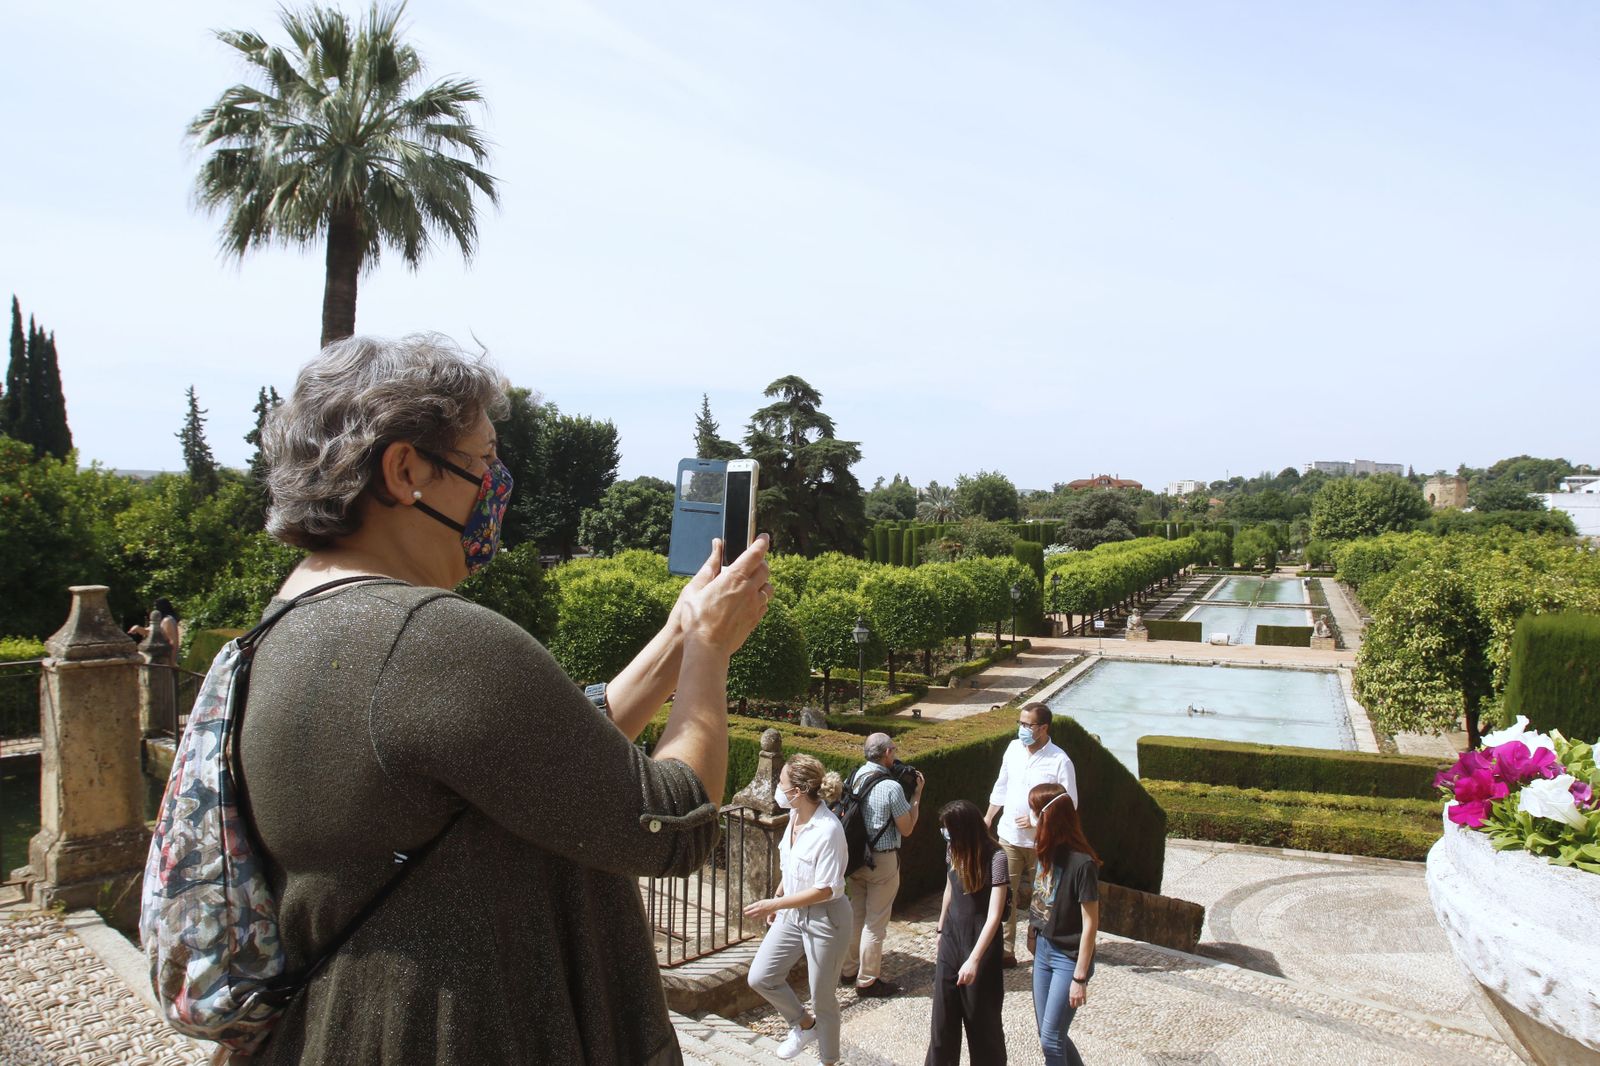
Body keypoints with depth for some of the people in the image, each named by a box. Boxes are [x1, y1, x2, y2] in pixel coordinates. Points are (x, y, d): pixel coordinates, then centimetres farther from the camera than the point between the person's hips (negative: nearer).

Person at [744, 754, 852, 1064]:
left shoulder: (828, 830, -28)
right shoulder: (795, 816, -4)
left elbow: (825, 889, -25)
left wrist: (774, 904, -23)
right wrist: (776, 900, 17)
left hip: (825, 918, -8)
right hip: (792, 914, 8)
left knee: (822, 998, 9)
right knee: (760, 978, 8)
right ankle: (805, 1024, 32)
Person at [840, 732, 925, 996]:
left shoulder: (854, 778, -1)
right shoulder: (891, 787, -22)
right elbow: (907, 829, -12)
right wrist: (917, 794, -5)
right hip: (882, 861, -7)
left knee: (855, 915, 20)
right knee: (875, 922, 6)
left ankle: (849, 970, 33)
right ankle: (867, 980, 18)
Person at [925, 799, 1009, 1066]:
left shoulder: (995, 858, -21)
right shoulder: (955, 850, -1)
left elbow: (994, 915, -24)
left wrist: (974, 959, -29)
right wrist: (940, 928, 23)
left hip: (981, 942, -6)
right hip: (952, 938, 6)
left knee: (982, 1016, 9)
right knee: (943, 1014, 12)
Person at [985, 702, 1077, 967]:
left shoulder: (1060, 761, -15)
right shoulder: (1013, 748, 0)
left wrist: (1037, 819, -20)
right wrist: (988, 817, 15)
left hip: (1040, 842, -4)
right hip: (1009, 837, 4)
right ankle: (1005, 951, 15)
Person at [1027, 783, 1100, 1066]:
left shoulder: (1082, 863, -22)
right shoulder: (1047, 852, 0)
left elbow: (1090, 924, -19)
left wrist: (1080, 978, -17)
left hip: (1069, 958, -7)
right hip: (1043, 951, 7)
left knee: (1050, 1040, -3)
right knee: (1047, 1034, 14)